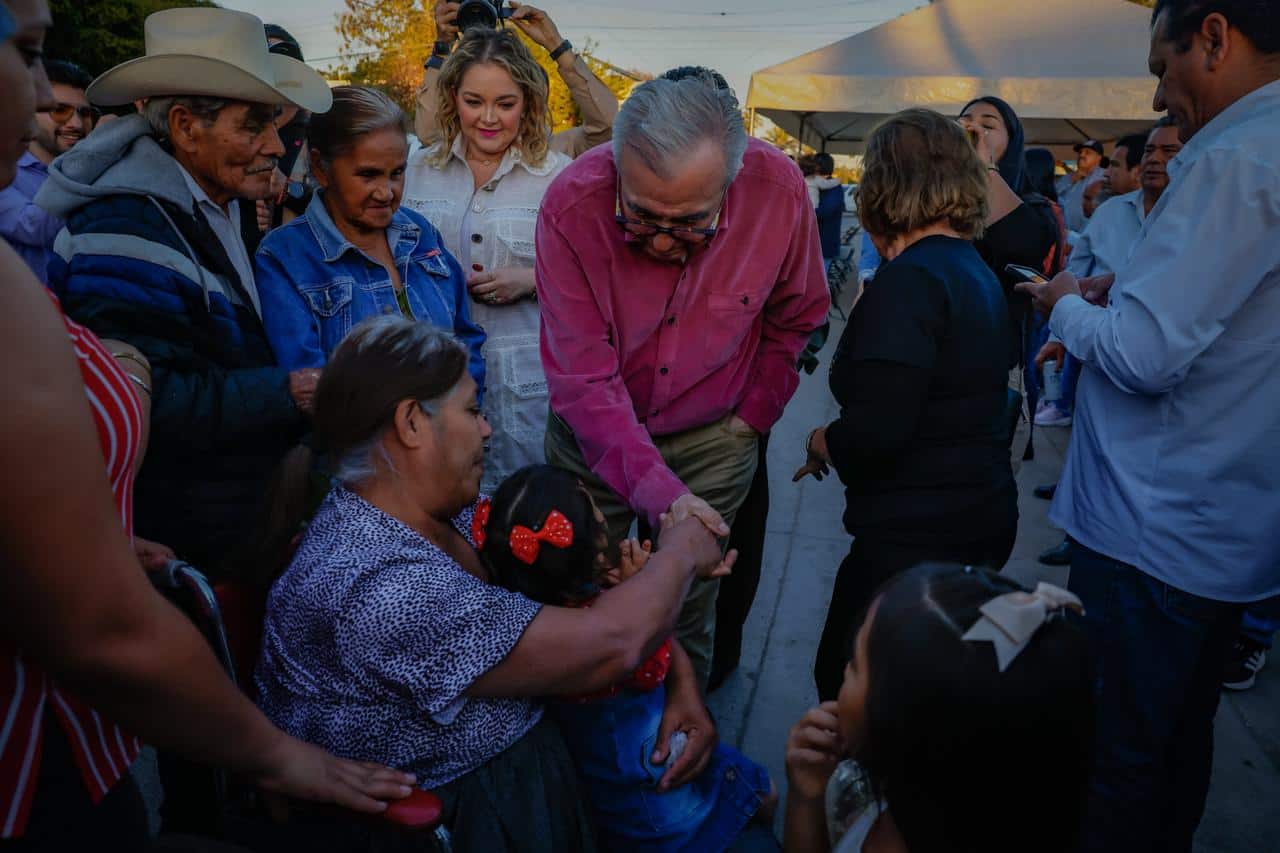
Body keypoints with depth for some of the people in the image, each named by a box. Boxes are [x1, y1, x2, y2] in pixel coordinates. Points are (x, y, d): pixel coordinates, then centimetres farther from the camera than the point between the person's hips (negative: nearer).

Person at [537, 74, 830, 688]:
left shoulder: (780, 191, -20)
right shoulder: (572, 205, -26)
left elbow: (796, 316, -1)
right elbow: (584, 378, -26)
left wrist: (751, 416, -1)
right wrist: (659, 492, -36)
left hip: (712, 440, 1)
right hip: (593, 437, 0)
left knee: (687, 612, 10)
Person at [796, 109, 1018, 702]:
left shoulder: (912, 278, -18)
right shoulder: (978, 272, 11)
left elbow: (876, 430, -25)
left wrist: (821, 441, -6)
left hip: (917, 534, -9)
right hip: (983, 516, 9)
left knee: (844, 686, 7)